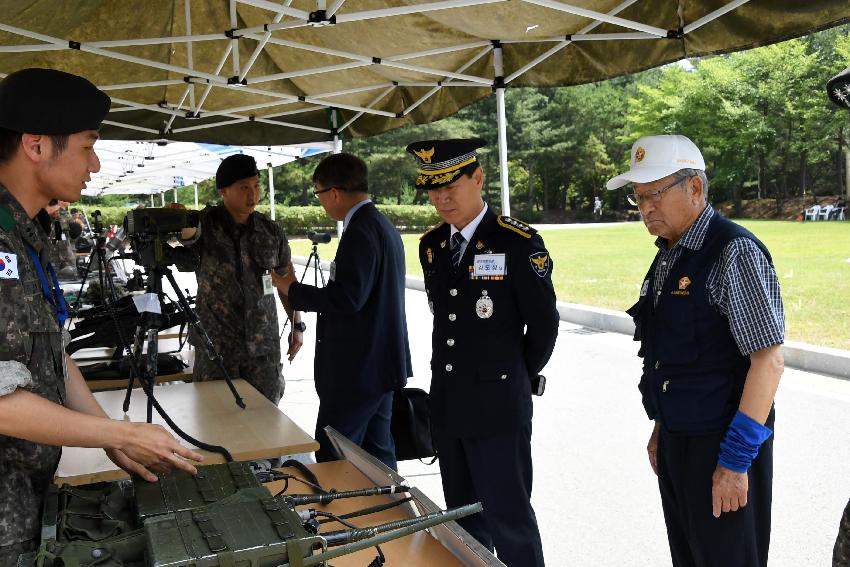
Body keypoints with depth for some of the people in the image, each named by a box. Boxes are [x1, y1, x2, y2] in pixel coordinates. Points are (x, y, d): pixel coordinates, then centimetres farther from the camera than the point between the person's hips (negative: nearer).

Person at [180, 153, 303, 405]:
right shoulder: (206, 224, -6)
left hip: (263, 344, 2)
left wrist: (297, 324, 10)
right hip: (215, 345, -2)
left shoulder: (272, 231, 3)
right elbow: (189, 231, -30)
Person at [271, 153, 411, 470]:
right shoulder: (383, 226, 15)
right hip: (382, 364, 10)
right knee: (377, 454, 15)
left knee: (331, 458, -4)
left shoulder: (360, 231, -17)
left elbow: (346, 298, -25)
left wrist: (293, 289, -13)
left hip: (357, 370, -10)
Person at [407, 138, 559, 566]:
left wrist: (515, 382, 5)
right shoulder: (431, 246, 8)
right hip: (446, 405, 6)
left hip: (498, 407, -6)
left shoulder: (519, 243, -12)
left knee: (509, 520, 2)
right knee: (463, 520, 17)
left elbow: (543, 326, -6)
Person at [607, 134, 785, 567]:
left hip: (723, 448, -8)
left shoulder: (734, 252, -17)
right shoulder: (668, 257, 8)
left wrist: (736, 459, -20)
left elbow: (768, 360, -21)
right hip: (676, 441, 8)